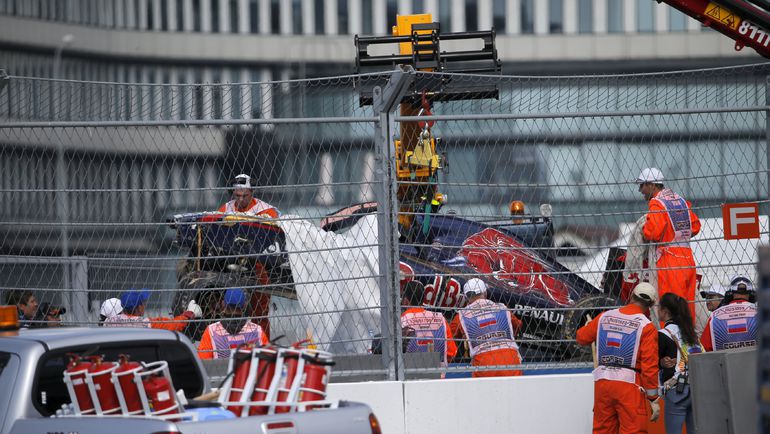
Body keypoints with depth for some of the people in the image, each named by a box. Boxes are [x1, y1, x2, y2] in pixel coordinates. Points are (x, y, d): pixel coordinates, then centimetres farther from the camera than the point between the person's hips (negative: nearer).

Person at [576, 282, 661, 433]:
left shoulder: (604, 317, 8)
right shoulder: (647, 326, -5)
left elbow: (582, 337, 22)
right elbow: (649, 366, -9)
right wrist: (653, 399, -3)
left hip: (602, 381, 5)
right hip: (629, 383, -5)